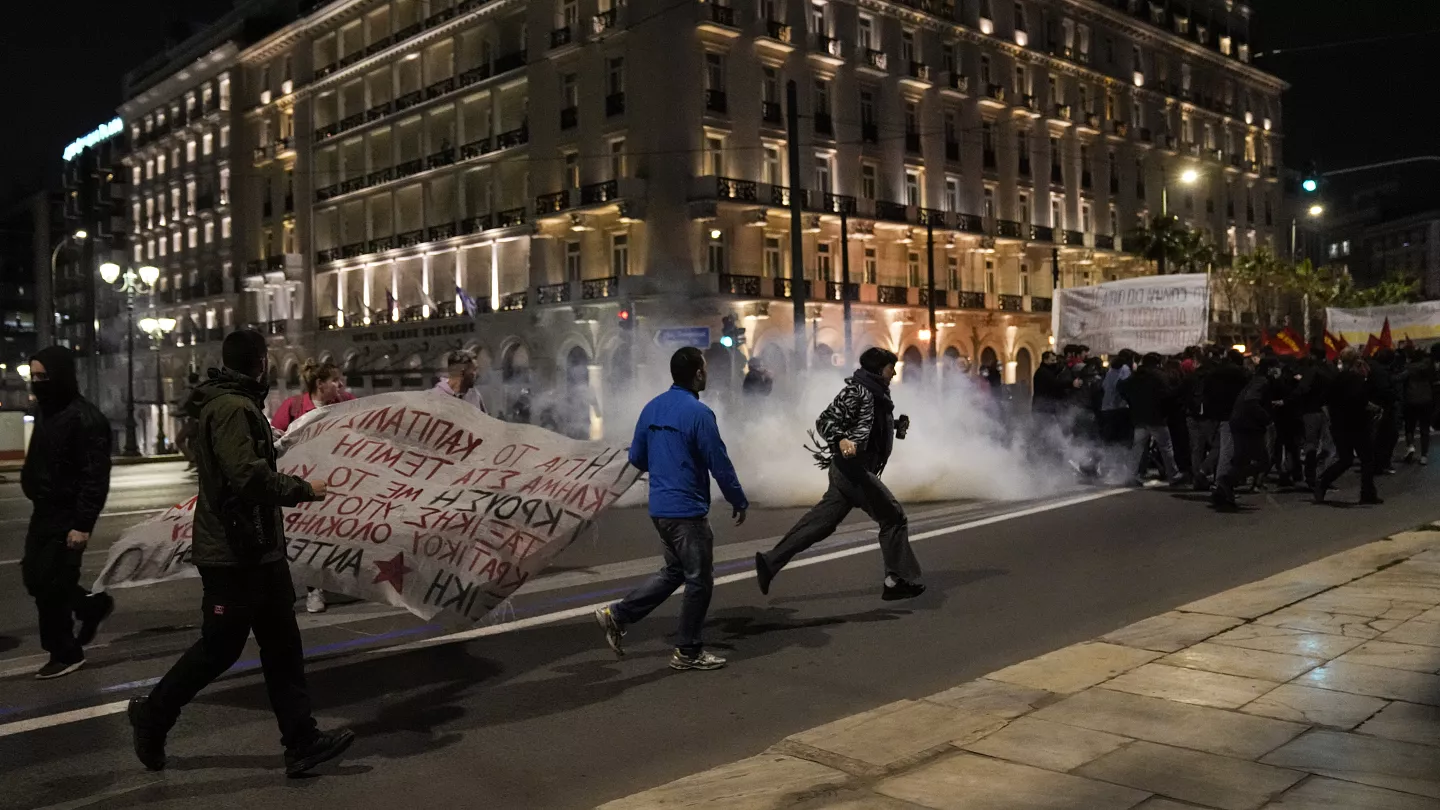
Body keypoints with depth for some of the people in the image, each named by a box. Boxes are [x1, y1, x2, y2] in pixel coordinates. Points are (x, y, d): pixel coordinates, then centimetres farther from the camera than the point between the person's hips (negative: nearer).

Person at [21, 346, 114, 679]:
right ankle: (92, 605, 33)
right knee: (35, 577, 13)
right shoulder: (46, 412, 10)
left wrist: (82, 524, -25)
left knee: (49, 584, -3)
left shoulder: (85, 418, -19)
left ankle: (65, 653, 12)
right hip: (44, 512, 9)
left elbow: (95, 477, -22)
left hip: (67, 517, -9)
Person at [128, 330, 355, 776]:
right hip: (233, 554, -10)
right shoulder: (231, 407, -17)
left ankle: (302, 741, 12)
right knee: (219, 646, 2)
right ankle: (152, 716, 24)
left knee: (282, 644, 8)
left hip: (258, 550, 10)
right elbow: (248, 474, -28)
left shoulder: (238, 404, 16)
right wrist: (303, 489, -17)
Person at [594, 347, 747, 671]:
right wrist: (739, 502, -2)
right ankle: (688, 652, 16)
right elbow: (720, 465, -14)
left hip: (660, 507, 8)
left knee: (675, 571, 22)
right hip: (687, 510, -8)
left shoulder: (652, 408, 6)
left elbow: (636, 458, 13)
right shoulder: (698, 412, -17)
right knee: (699, 580, 6)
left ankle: (618, 614, 17)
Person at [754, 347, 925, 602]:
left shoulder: (876, 393, 17)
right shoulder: (857, 391, -12)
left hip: (854, 469, 10)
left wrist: (897, 426, 13)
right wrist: (841, 440, -35)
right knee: (894, 518, -3)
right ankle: (899, 581, 5)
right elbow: (825, 421, -18)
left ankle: (770, 561, 12)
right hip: (852, 467, -10)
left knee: (821, 522, 9)